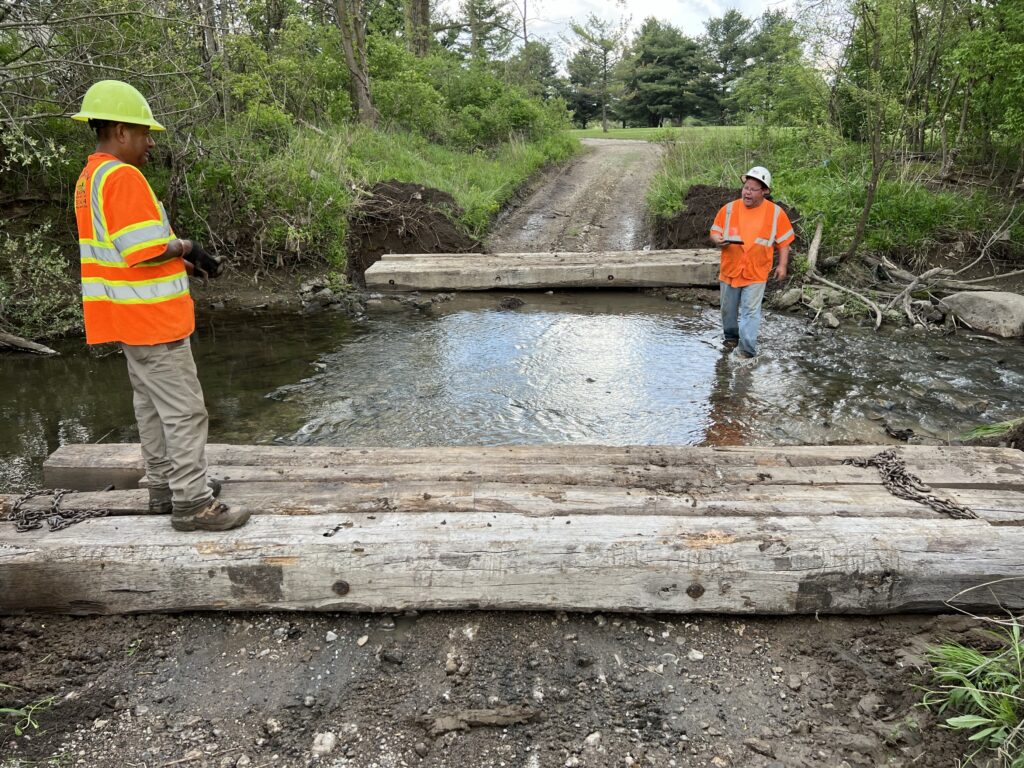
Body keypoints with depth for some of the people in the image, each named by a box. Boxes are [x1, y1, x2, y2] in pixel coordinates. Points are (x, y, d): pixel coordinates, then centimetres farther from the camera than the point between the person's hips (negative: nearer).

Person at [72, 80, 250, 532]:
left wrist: (181, 260, 9)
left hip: (131, 317, 10)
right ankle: (192, 503, 1)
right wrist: (187, 248, -9)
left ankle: (164, 485, 28)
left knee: (152, 405, 18)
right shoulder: (122, 176, -18)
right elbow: (146, 250, -26)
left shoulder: (91, 177, 15)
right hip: (150, 317, -10)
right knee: (184, 410, -5)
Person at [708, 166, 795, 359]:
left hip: (756, 273, -3)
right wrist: (718, 240, -18)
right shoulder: (729, 209, -2)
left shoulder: (776, 213, -4)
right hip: (729, 270, 3)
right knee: (728, 309, 16)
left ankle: (747, 349, -6)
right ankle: (731, 337, 38)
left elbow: (784, 242, 3)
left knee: (751, 311, -9)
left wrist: (782, 265, -3)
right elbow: (714, 232, 4)